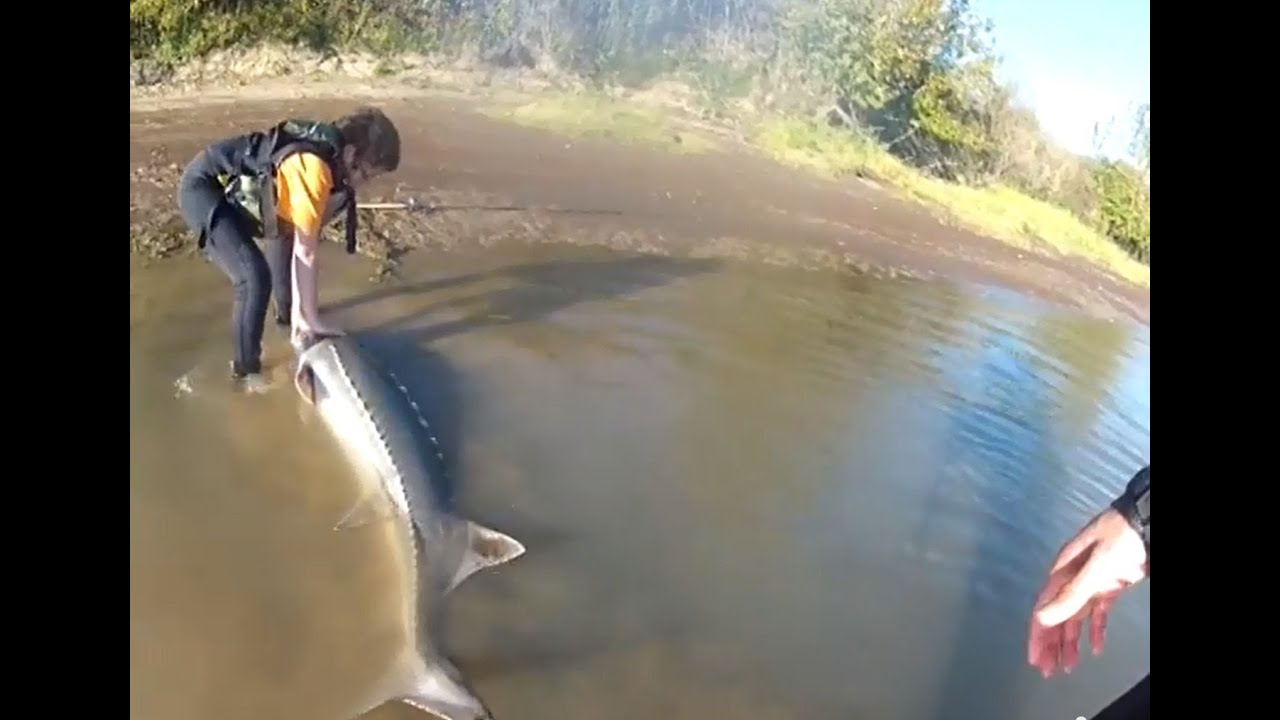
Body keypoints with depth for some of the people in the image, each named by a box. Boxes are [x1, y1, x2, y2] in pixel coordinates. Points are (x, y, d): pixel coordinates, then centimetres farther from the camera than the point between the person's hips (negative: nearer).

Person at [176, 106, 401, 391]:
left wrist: (299, 309, -5)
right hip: (202, 187, -10)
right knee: (255, 278, -20)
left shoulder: (330, 158, -3)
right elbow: (305, 253, -25)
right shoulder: (314, 169, -32)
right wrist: (311, 318, -16)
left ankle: (287, 313, 48)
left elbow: (300, 242, -4)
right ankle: (246, 370, -2)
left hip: (233, 188, 10)